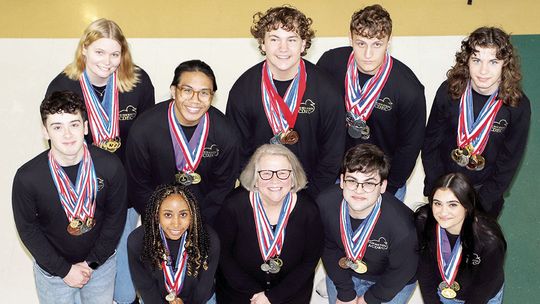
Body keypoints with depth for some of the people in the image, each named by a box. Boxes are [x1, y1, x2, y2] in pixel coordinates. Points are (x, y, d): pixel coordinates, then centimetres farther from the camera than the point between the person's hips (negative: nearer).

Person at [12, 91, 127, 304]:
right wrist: (64, 269, -11)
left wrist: (92, 262, -9)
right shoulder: (27, 177, -22)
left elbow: (116, 217, -8)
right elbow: (27, 229, -10)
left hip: (101, 263, 1)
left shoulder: (110, 166, -21)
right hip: (53, 268, -1)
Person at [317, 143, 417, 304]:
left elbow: (400, 272, -20)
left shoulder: (401, 225, -39)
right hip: (344, 270, 3)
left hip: (391, 283, -3)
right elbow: (329, 248, -11)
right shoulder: (325, 203, -29)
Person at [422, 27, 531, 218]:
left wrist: (481, 201, -12)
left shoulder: (518, 105, -20)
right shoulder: (448, 91, -17)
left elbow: (509, 161, -11)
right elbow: (431, 142, -7)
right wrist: (435, 190, -9)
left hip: (485, 191, -1)